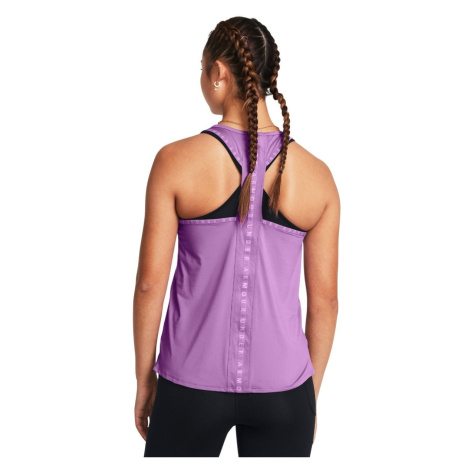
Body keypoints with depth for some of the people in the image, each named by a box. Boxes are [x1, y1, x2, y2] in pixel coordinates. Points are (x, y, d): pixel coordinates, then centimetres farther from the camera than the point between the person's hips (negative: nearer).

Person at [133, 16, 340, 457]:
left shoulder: (175, 161, -10)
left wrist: (144, 377, 6)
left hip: (192, 384, -1)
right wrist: (312, 392, 12)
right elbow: (325, 298, 0)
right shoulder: (316, 175, -4)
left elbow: (150, 282, -7)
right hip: (281, 388, 2)